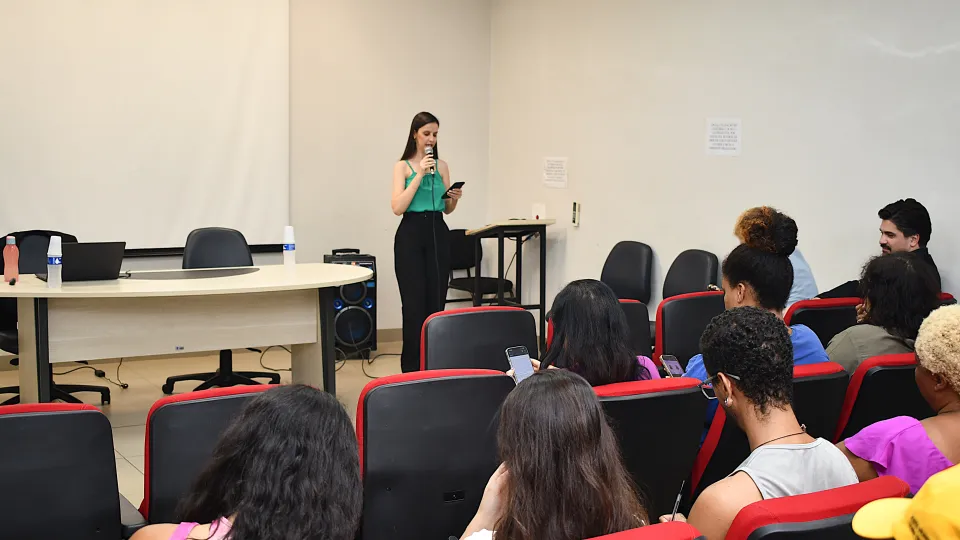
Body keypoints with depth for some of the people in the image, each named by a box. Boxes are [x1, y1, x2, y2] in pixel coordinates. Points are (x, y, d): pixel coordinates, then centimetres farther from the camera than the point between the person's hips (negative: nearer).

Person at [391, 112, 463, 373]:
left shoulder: (442, 165, 10)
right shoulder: (402, 166, -1)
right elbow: (398, 207, -13)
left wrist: (454, 199, -7)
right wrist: (419, 175, -16)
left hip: (438, 233, 4)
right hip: (411, 234, -4)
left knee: (436, 301, 3)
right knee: (414, 303, -4)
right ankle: (411, 366, 5)